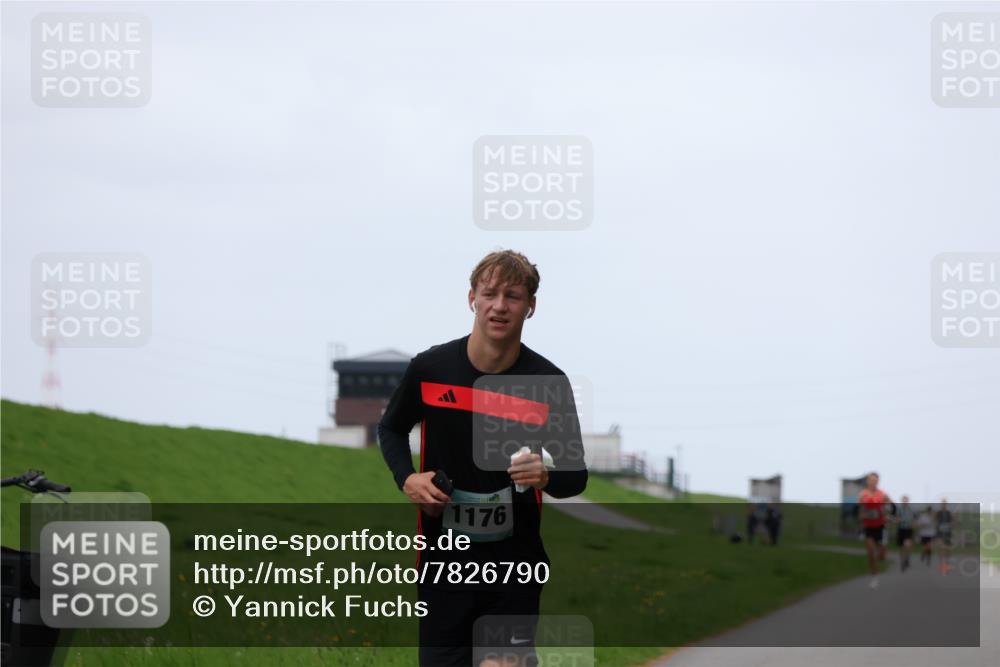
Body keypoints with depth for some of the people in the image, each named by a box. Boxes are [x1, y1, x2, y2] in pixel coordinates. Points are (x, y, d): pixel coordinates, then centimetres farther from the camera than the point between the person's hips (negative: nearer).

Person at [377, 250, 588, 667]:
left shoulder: (548, 382, -6)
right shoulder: (429, 368, -2)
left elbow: (576, 475, -1)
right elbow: (391, 429, 16)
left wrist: (546, 477, -25)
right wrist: (407, 479, -3)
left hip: (515, 565, -1)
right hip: (442, 560, 1)